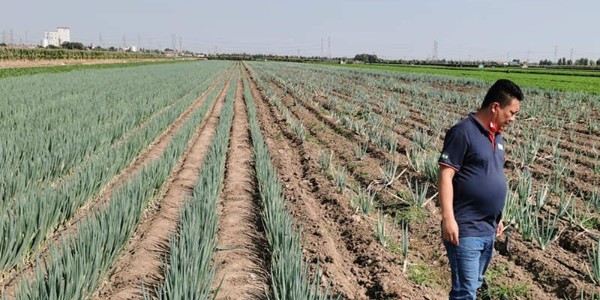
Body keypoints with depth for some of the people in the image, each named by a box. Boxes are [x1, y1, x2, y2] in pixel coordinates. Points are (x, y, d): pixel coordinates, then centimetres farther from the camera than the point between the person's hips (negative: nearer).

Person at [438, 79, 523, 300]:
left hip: (488, 230, 9)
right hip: (465, 230, -9)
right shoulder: (463, 132, -13)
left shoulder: (496, 136, 12)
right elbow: (445, 176, -17)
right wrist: (448, 219, -22)